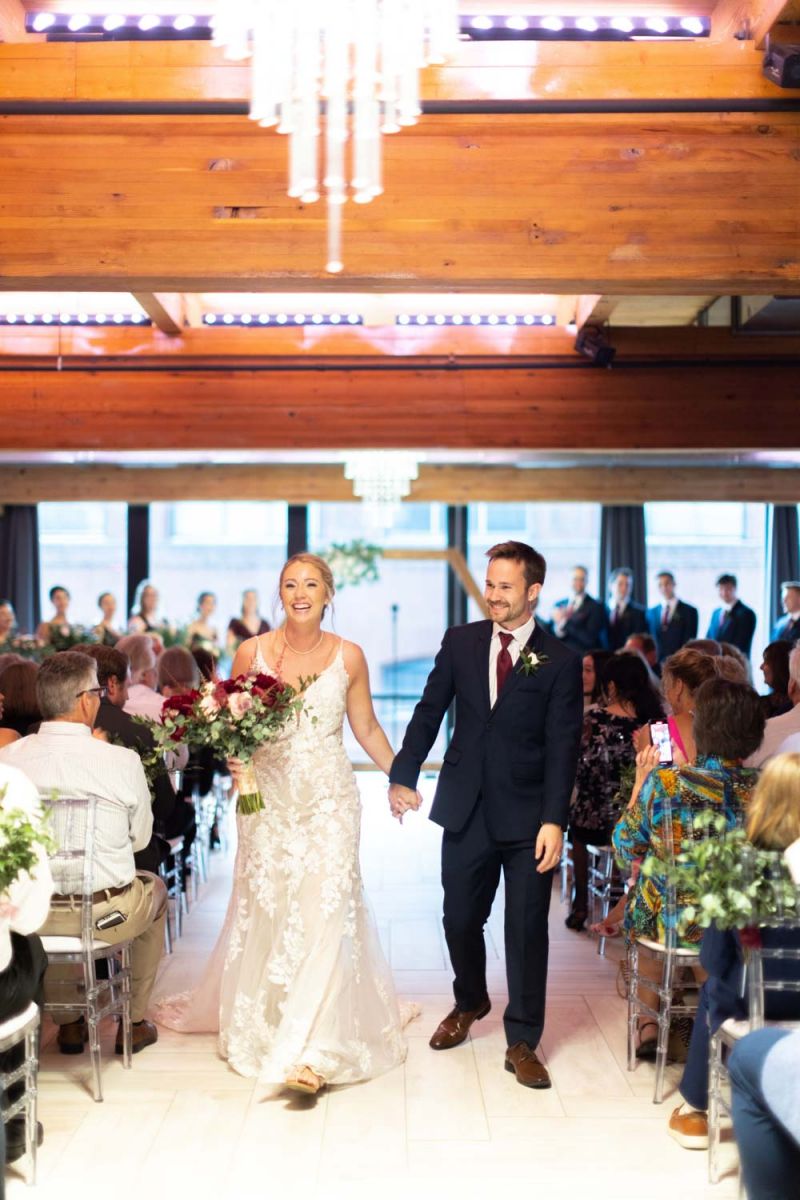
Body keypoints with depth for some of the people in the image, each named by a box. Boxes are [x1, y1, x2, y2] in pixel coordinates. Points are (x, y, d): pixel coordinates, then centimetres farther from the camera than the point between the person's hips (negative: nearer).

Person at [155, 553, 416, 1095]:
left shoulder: (349, 657, -2)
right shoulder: (252, 652, -3)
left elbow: (367, 730, 9)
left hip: (329, 800, 0)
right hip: (268, 797, 1)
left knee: (325, 908, -7)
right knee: (265, 909, 9)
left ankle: (312, 1044, -1)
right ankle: (261, 1023, 31)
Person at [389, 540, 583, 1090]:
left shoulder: (560, 660, -6)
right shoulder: (460, 642, 3)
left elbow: (563, 747, -10)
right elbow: (429, 712, 6)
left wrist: (554, 820, -17)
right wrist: (404, 775, 0)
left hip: (527, 816, -3)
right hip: (467, 810, 3)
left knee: (527, 929, 3)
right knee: (460, 919, 14)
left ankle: (523, 1043, 18)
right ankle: (470, 1003, 42)